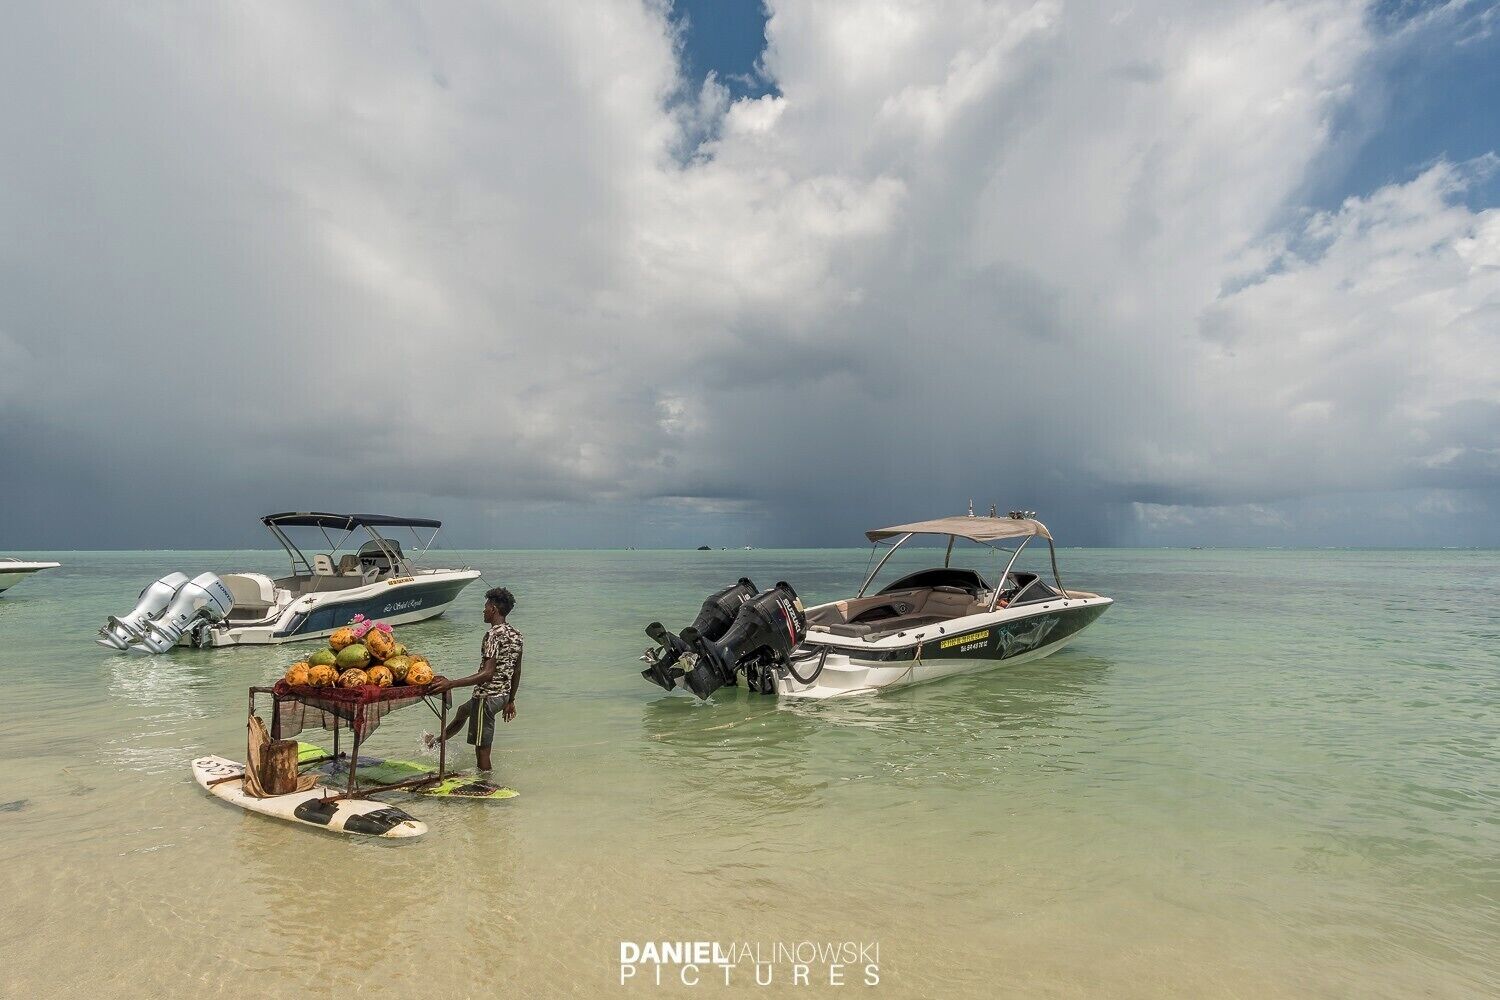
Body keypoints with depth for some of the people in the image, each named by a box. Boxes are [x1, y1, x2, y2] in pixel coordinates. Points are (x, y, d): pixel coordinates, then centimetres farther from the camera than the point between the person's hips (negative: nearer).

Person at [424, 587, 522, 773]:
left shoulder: (494, 635, -22)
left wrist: (450, 684, -30)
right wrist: (510, 700, 22)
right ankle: (437, 741, 61)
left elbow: (487, 674, -29)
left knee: (482, 749, -1)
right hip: (503, 695, 11)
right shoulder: (515, 634, 6)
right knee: (463, 711, 35)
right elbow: (516, 672, 12)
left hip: (487, 696, -11)